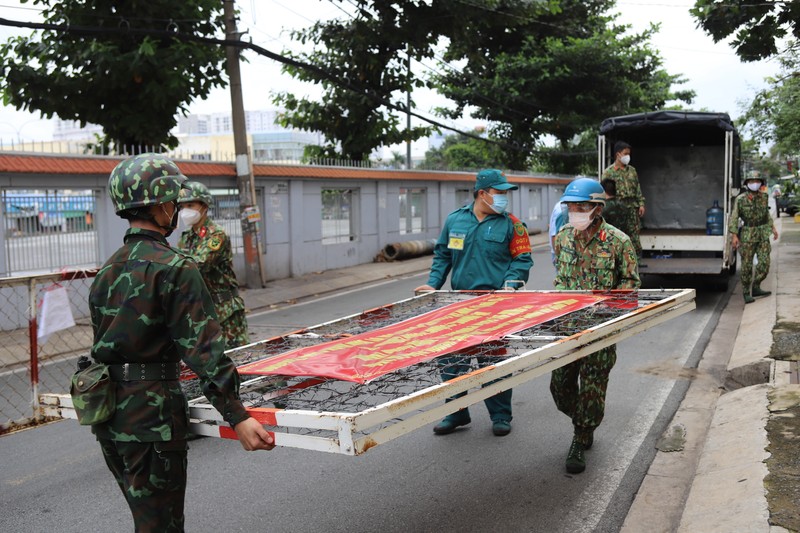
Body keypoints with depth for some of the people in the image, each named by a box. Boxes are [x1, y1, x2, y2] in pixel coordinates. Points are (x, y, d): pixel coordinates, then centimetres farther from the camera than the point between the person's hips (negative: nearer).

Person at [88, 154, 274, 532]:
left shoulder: (107, 271, 11)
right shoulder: (173, 268, -13)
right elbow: (200, 346, -20)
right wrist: (236, 416, -21)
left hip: (108, 413, 8)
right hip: (151, 412, -8)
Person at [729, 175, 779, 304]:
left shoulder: (763, 197, 3)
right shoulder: (740, 199, -10)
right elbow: (733, 218, -9)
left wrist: (773, 227, 12)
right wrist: (734, 235, -15)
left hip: (763, 235, 4)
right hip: (747, 235, -4)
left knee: (764, 262, -3)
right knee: (747, 265, 0)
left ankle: (756, 288, 12)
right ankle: (746, 293, 11)